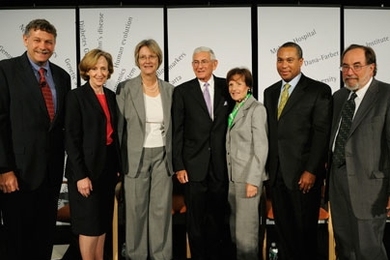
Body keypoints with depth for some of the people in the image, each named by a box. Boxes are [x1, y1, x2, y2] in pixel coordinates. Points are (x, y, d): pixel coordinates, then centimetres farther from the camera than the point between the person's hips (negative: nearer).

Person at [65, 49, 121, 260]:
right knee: (89, 224, 2)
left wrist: (119, 166, 8)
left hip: (109, 165, 6)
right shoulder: (76, 96, -8)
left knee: (103, 222, 15)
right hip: (87, 167, -6)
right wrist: (80, 175, -17)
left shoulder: (112, 96, 10)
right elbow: (71, 139, -13)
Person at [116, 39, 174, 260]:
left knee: (162, 208, 7)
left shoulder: (170, 90, 5)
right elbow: (119, 125, -2)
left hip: (162, 156, 2)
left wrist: (176, 159, 6)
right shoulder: (126, 88, -2)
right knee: (136, 209, 6)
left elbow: (174, 127, 8)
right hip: (136, 157, -2)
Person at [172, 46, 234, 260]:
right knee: (195, 218, 9)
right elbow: (177, 131, -1)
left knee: (217, 216, 12)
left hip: (221, 164, 1)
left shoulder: (226, 87, 4)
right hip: (194, 164, -1)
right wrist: (178, 165, -6)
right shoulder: (182, 91, 1)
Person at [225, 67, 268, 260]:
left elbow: (261, 148, -13)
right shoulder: (234, 110, 13)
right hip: (232, 176, 7)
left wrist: (253, 180, -18)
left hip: (248, 177, -7)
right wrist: (228, 175, 5)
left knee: (246, 228, -1)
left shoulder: (256, 109, -8)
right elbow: (231, 147, 11)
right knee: (235, 226, 14)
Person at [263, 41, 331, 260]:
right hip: (277, 173, 5)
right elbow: (269, 132, 13)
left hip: (303, 173, -5)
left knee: (305, 230, 6)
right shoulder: (270, 92, 14)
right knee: (283, 229, 13)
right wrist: (268, 167, 7)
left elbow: (322, 134, -9)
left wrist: (311, 171, -15)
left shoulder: (319, 91, -3)